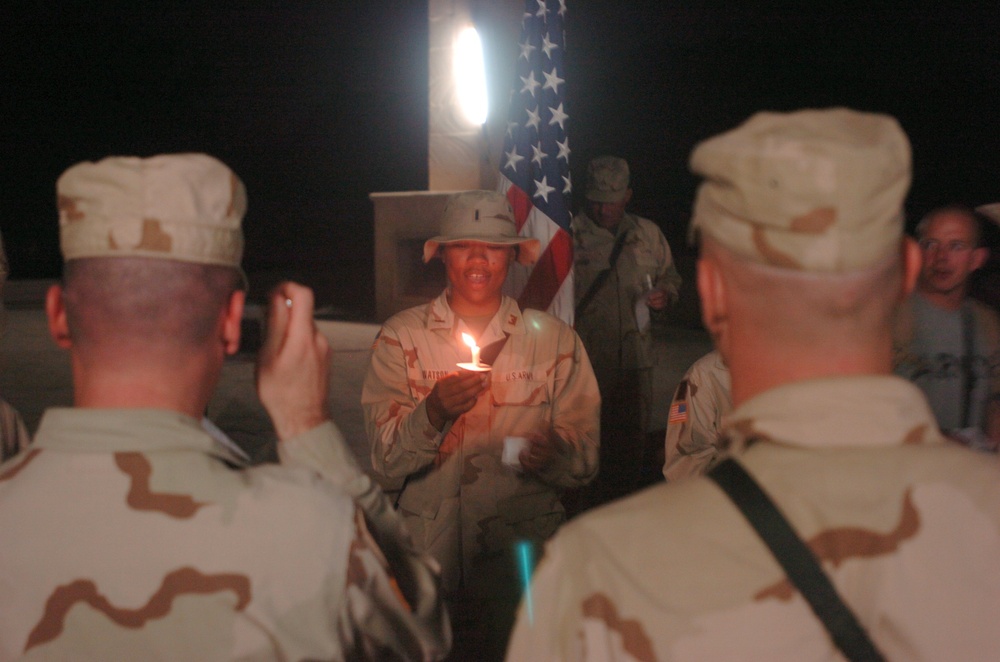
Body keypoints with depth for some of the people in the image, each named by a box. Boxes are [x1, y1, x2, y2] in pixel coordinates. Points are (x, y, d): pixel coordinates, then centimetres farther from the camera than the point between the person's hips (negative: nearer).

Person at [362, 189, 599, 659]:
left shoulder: (554, 339, 4)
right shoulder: (401, 336, 3)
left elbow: (585, 461, 1)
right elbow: (385, 461, -5)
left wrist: (553, 454, -21)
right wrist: (432, 414, -23)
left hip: (525, 559, 1)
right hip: (431, 556, 0)